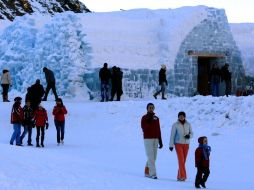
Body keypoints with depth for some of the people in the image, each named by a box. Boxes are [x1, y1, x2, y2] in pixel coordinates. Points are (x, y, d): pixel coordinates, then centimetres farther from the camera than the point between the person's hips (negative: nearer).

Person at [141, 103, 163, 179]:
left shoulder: (156, 118, 14)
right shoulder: (144, 118, 0)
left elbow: (158, 130, 16)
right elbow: (144, 128, -13)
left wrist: (160, 141, 13)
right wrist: (149, 121, -21)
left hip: (155, 139, 5)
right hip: (148, 139, -5)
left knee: (153, 157, 6)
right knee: (151, 157, -12)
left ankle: (147, 172, 18)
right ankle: (153, 174, -16)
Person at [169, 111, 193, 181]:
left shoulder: (188, 124, 4)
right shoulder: (175, 125, -4)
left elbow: (191, 133, 10)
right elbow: (172, 135, -1)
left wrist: (189, 135, -14)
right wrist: (171, 145, -4)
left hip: (186, 144, 3)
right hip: (178, 144, -3)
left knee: (183, 161, 5)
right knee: (181, 160, -13)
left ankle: (179, 176, 13)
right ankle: (182, 176, -16)